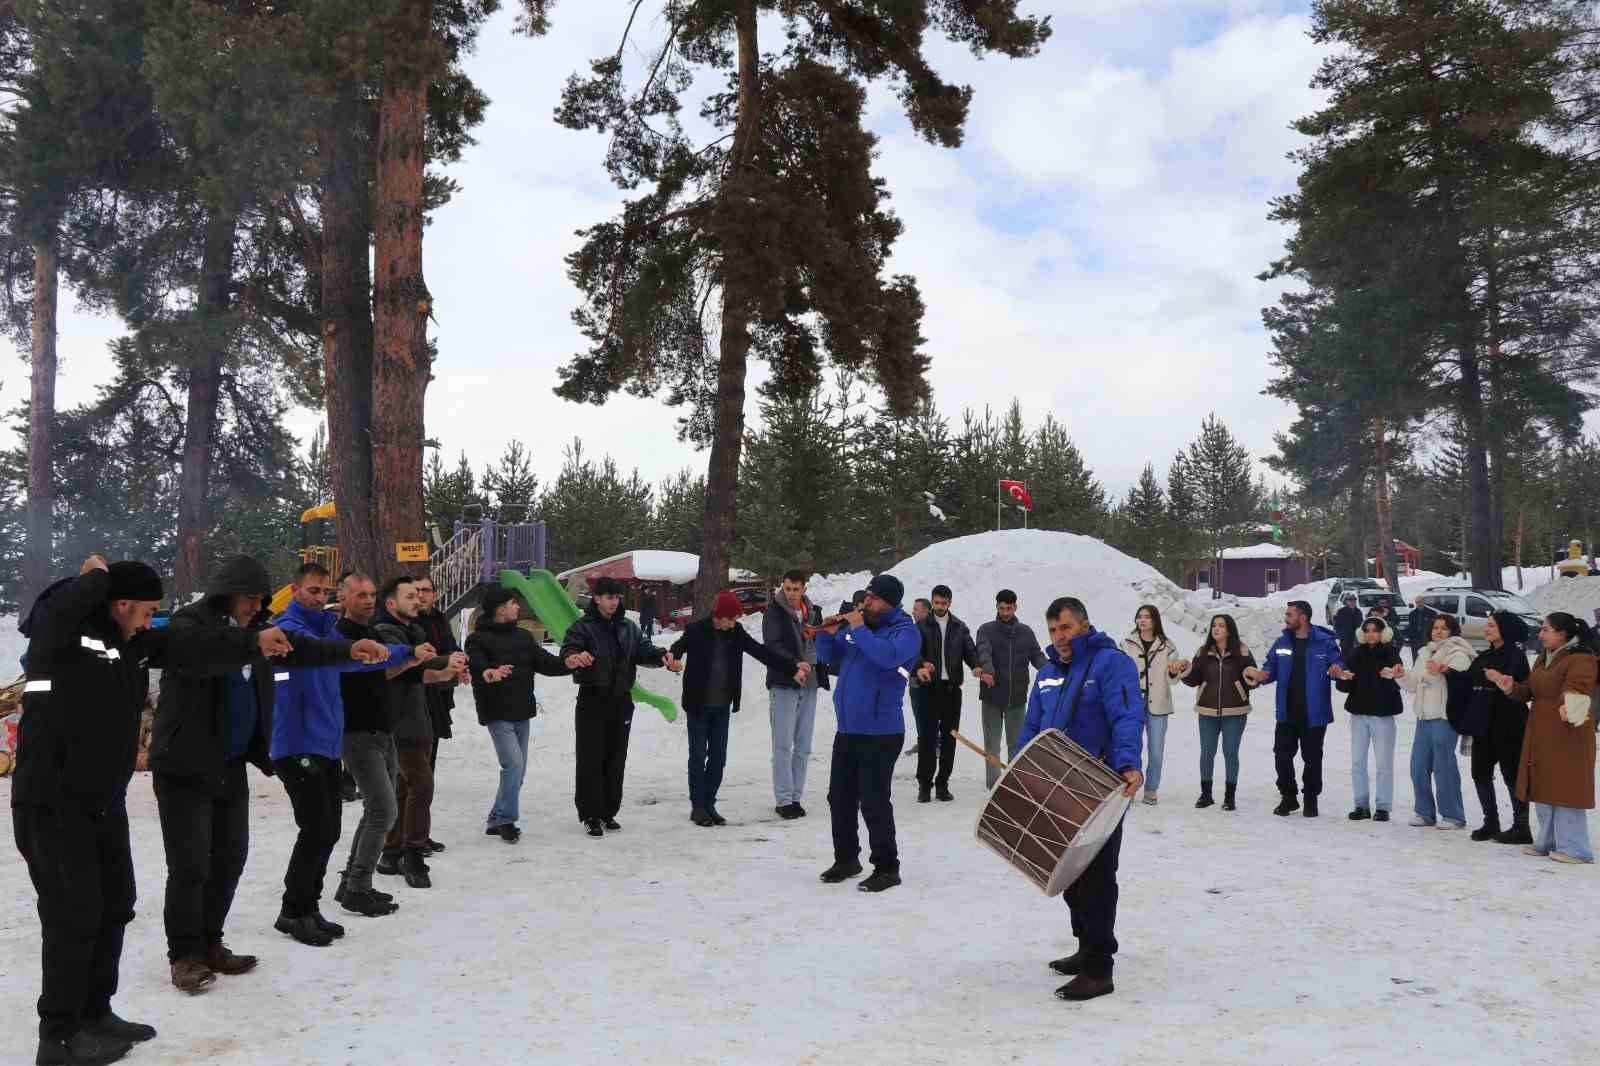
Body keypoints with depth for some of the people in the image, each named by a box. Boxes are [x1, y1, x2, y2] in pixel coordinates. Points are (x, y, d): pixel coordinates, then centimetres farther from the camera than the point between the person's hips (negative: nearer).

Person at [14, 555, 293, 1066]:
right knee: (75, 914, -4)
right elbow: (59, 609, -37)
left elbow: (192, 649, 6)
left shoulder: (133, 642, 7)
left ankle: (95, 1013, 31)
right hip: (53, 801, -8)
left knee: (114, 905, 15)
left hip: (104, 801, 8)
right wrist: (97, 575, -19)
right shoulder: (59, 629, -15)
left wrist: (253, 642, -2)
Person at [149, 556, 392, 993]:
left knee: (230, 859, 12)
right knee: (191, 866, -4)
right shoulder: (188, 624, -12)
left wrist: (349, 649, -7)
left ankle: (209, 945, 26)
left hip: (232, 765, 8)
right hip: (185, 766, -7)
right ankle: (184, 955, 10)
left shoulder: (251, 629, 11)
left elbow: (296, 648, 7)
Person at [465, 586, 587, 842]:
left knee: (518, 770, 10)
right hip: (497, 714, -7)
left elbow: (545, 662, 4)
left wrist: (568, 664, -16)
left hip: (522, 713, 7)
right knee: (514, 765, -15)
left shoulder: (523, 636, 11)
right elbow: (474, 666, -26)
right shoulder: (478, 639, -8)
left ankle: (497, 819, 24)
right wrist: (487, 674, -49)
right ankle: (506, 820, 0)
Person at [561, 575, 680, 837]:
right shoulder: (582, 627, -5)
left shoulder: (628, 627, 11)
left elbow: (644, 650, 7)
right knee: (591, 761, -4)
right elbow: (568, 651, -18)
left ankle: (609, 812, 21)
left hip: (621, 702, 5)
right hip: (592, 701, -5)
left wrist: (662, 656, -15)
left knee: (616, 760, 10)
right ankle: (591, 815, 4)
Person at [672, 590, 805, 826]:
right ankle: (697, 807, 13)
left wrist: (792, 666, -5)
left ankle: (709, 805, 19)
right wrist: (673, 657, -49)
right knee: (698, 757, 2)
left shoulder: (736, 632, 1)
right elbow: (679, 646, -25)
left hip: (722, 707, 5)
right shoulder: (697, 631, -12)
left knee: (718, 758, 8)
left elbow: (762, 652, 2)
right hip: (698, 705, -4)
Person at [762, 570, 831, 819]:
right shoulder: (773, 612, -3)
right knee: (783, 744, -5)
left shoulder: (813, 612, 12)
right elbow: (772, 645, -15)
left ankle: (795, 797, 15)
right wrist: (794, 664, -28)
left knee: (803, 746, 8)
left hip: (809, 685, 5)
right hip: (784, 684, -5)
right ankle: (784, 800, -1)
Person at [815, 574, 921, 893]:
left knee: (874, 802, -5)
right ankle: (846, 859, 30)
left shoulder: (905, 631, -8)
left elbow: (888, 656, -29)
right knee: (839, 798, 15)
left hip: (880, 733, -7)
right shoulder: (855, 623, 12)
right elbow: (829, 658, 16)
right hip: (847, 730, 7)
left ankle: (887, 868, 8)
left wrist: (859, 630, -22)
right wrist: (828, 635, -3)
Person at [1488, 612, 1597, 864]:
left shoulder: (1581, 659, -12)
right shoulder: (1543, 659, 15)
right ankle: (1547, 842, 25)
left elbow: (1578, 690, -28)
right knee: (1543, 789, 15)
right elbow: (1529, 692, 17)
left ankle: (1575, 848, 1)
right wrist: (1509, 686, -1)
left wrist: (1572, 708, -47)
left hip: (1568, 735, -9)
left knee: (1566, 789, -6)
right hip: (1541, 735, 9)